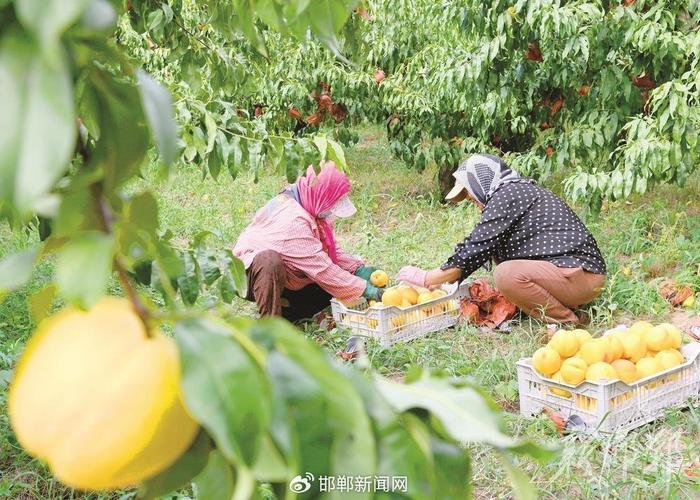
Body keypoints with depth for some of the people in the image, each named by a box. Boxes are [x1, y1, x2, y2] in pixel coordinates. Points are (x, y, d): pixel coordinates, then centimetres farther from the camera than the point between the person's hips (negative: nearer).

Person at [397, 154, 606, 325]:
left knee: (507, 274, -28)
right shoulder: (521, 190, 19)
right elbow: (482, 250, 23)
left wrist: (425, 278, -3)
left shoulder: (507, 195, -11)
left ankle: (568, 321, -11)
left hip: (580, 274, -10)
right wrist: (440, 279, 21)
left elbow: (475, 250, -14)